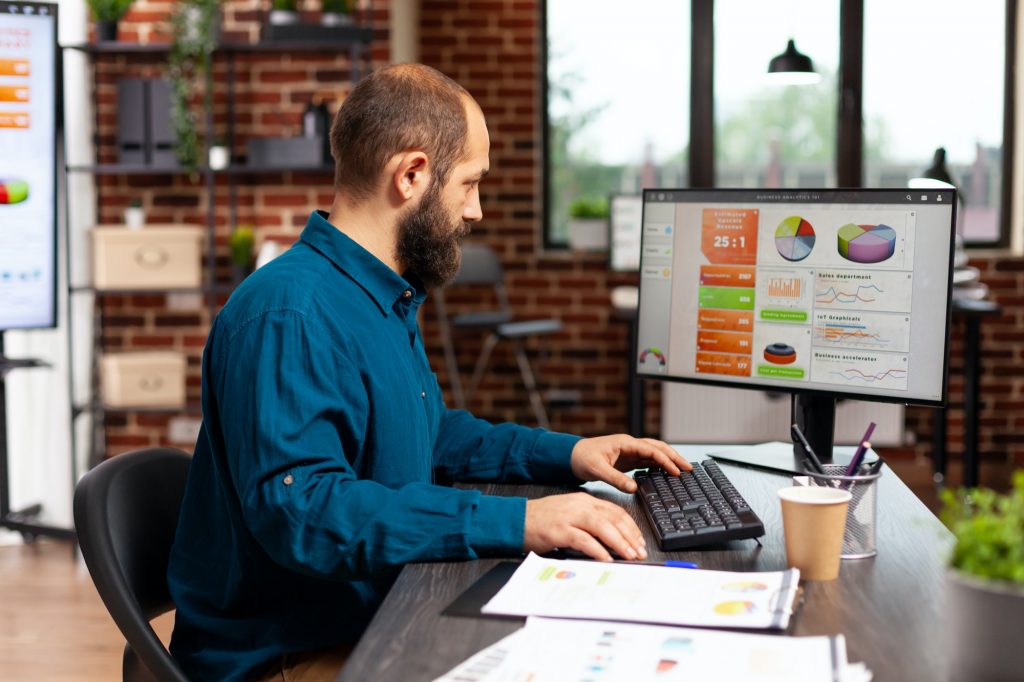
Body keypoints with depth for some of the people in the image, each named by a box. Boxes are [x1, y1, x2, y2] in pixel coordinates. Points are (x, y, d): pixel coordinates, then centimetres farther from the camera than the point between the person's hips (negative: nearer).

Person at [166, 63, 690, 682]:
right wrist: (516, 523, -33)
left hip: (378, 621, 9)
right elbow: (302, 509, -31)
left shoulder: (389, 298, 12)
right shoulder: (287, 316, -22)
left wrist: (567, 454, 13)